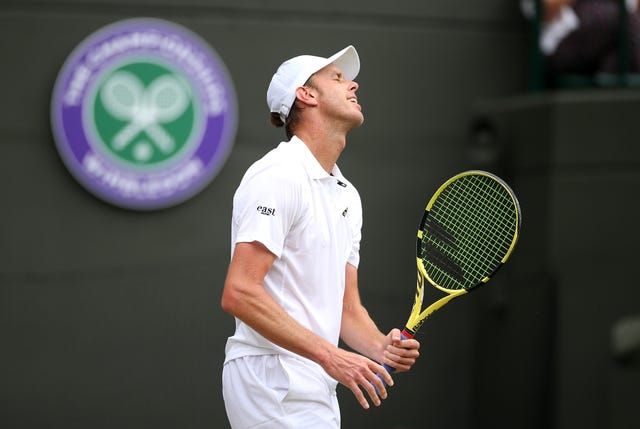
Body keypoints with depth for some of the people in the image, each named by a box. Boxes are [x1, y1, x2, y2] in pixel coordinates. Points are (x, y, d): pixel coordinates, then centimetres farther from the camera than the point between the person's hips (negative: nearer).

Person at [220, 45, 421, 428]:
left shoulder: (348, 195, 17)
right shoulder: (278, 176, -12)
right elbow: (239, 294, -21)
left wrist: (382, 347, -4)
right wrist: (330, 355, -22)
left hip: (316, 386, 9)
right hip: (273, 379, -9)